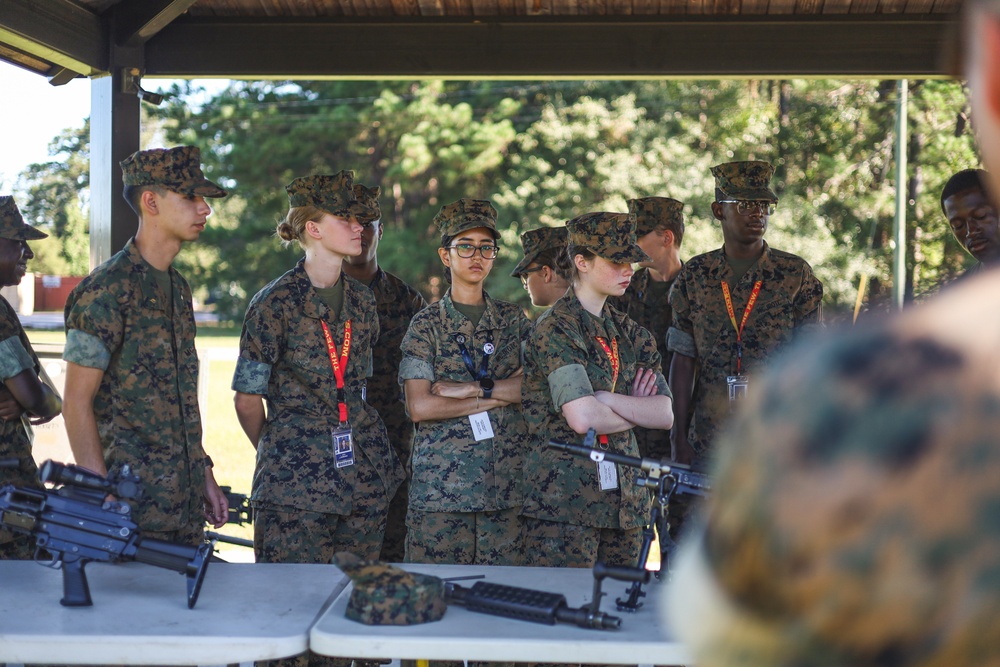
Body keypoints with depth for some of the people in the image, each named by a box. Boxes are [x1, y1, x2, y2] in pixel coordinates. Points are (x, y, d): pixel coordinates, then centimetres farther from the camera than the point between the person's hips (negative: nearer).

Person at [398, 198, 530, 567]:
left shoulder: (514, 320, 13)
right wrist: (499, 396, -7)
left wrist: (473, 389, -12)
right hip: (440, 488, -2)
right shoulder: (427, 325, 4)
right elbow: (420, 407, -8)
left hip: (507, 484, 2)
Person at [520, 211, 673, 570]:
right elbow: (581, 418, -20)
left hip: (624, 497, 7)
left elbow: (665, 414, 2)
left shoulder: (630, 333, 14)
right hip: (564, 498, -7)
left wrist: (605, 398, -12)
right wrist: (637, 409, -2)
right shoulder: (555, 328, -9)